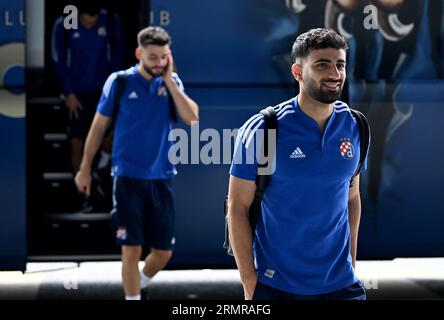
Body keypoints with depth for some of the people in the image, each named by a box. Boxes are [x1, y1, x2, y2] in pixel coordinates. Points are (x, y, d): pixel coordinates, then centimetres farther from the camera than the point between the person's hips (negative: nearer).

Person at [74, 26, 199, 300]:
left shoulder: (172, 82, 3)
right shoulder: (119, 81, -4)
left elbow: (192, 117, -12)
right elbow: (99, 126, 4)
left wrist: (169, 80, -14)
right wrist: (85, 168, 6)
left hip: (161, 177, 3)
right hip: (128, 176, -3)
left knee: (164, 251, 8)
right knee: (132, 248, -7)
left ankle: (139, 285, 35)